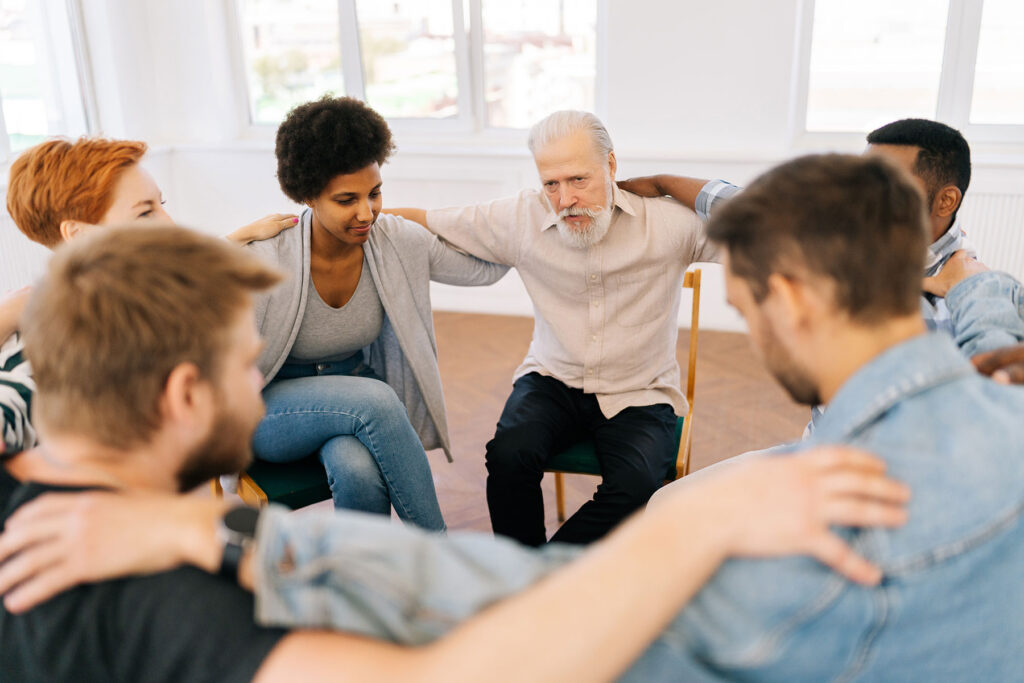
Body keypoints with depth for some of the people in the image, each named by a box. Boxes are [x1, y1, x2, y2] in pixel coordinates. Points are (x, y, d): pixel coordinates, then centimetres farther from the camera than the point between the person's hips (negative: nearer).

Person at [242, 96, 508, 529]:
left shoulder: (395, 241, -12)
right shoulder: (266, 260, -23)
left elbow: (490, 266, -1)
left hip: (357, 396, 3)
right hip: (272, 410, -2)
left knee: (358, 469, -35)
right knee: (375, 400, -35)